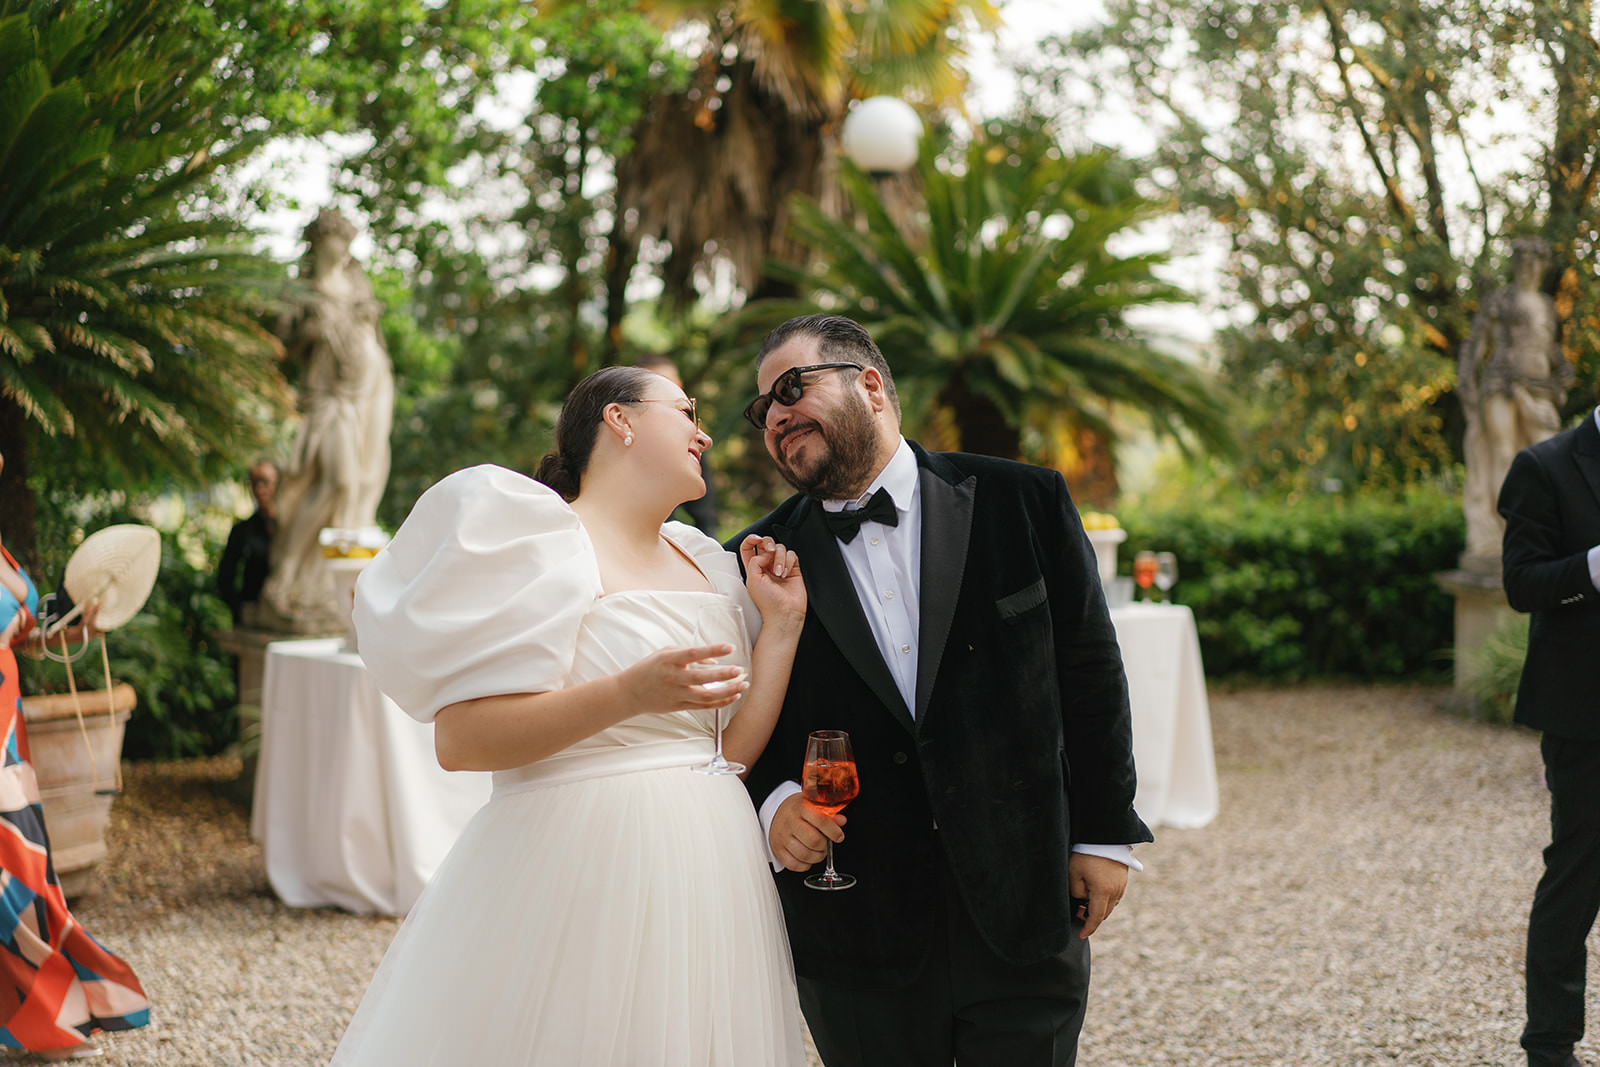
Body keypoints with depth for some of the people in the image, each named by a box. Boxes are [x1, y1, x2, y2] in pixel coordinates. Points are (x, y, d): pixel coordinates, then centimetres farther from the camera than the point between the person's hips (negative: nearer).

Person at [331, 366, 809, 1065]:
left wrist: (781, 625, 4)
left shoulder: (704, 564, 15)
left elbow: (732, 753, 11)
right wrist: (628, 695, -26)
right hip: (576, 871, -7)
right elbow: (459, 740, -16)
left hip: (702, 884, 7)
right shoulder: (539, 541, -7)